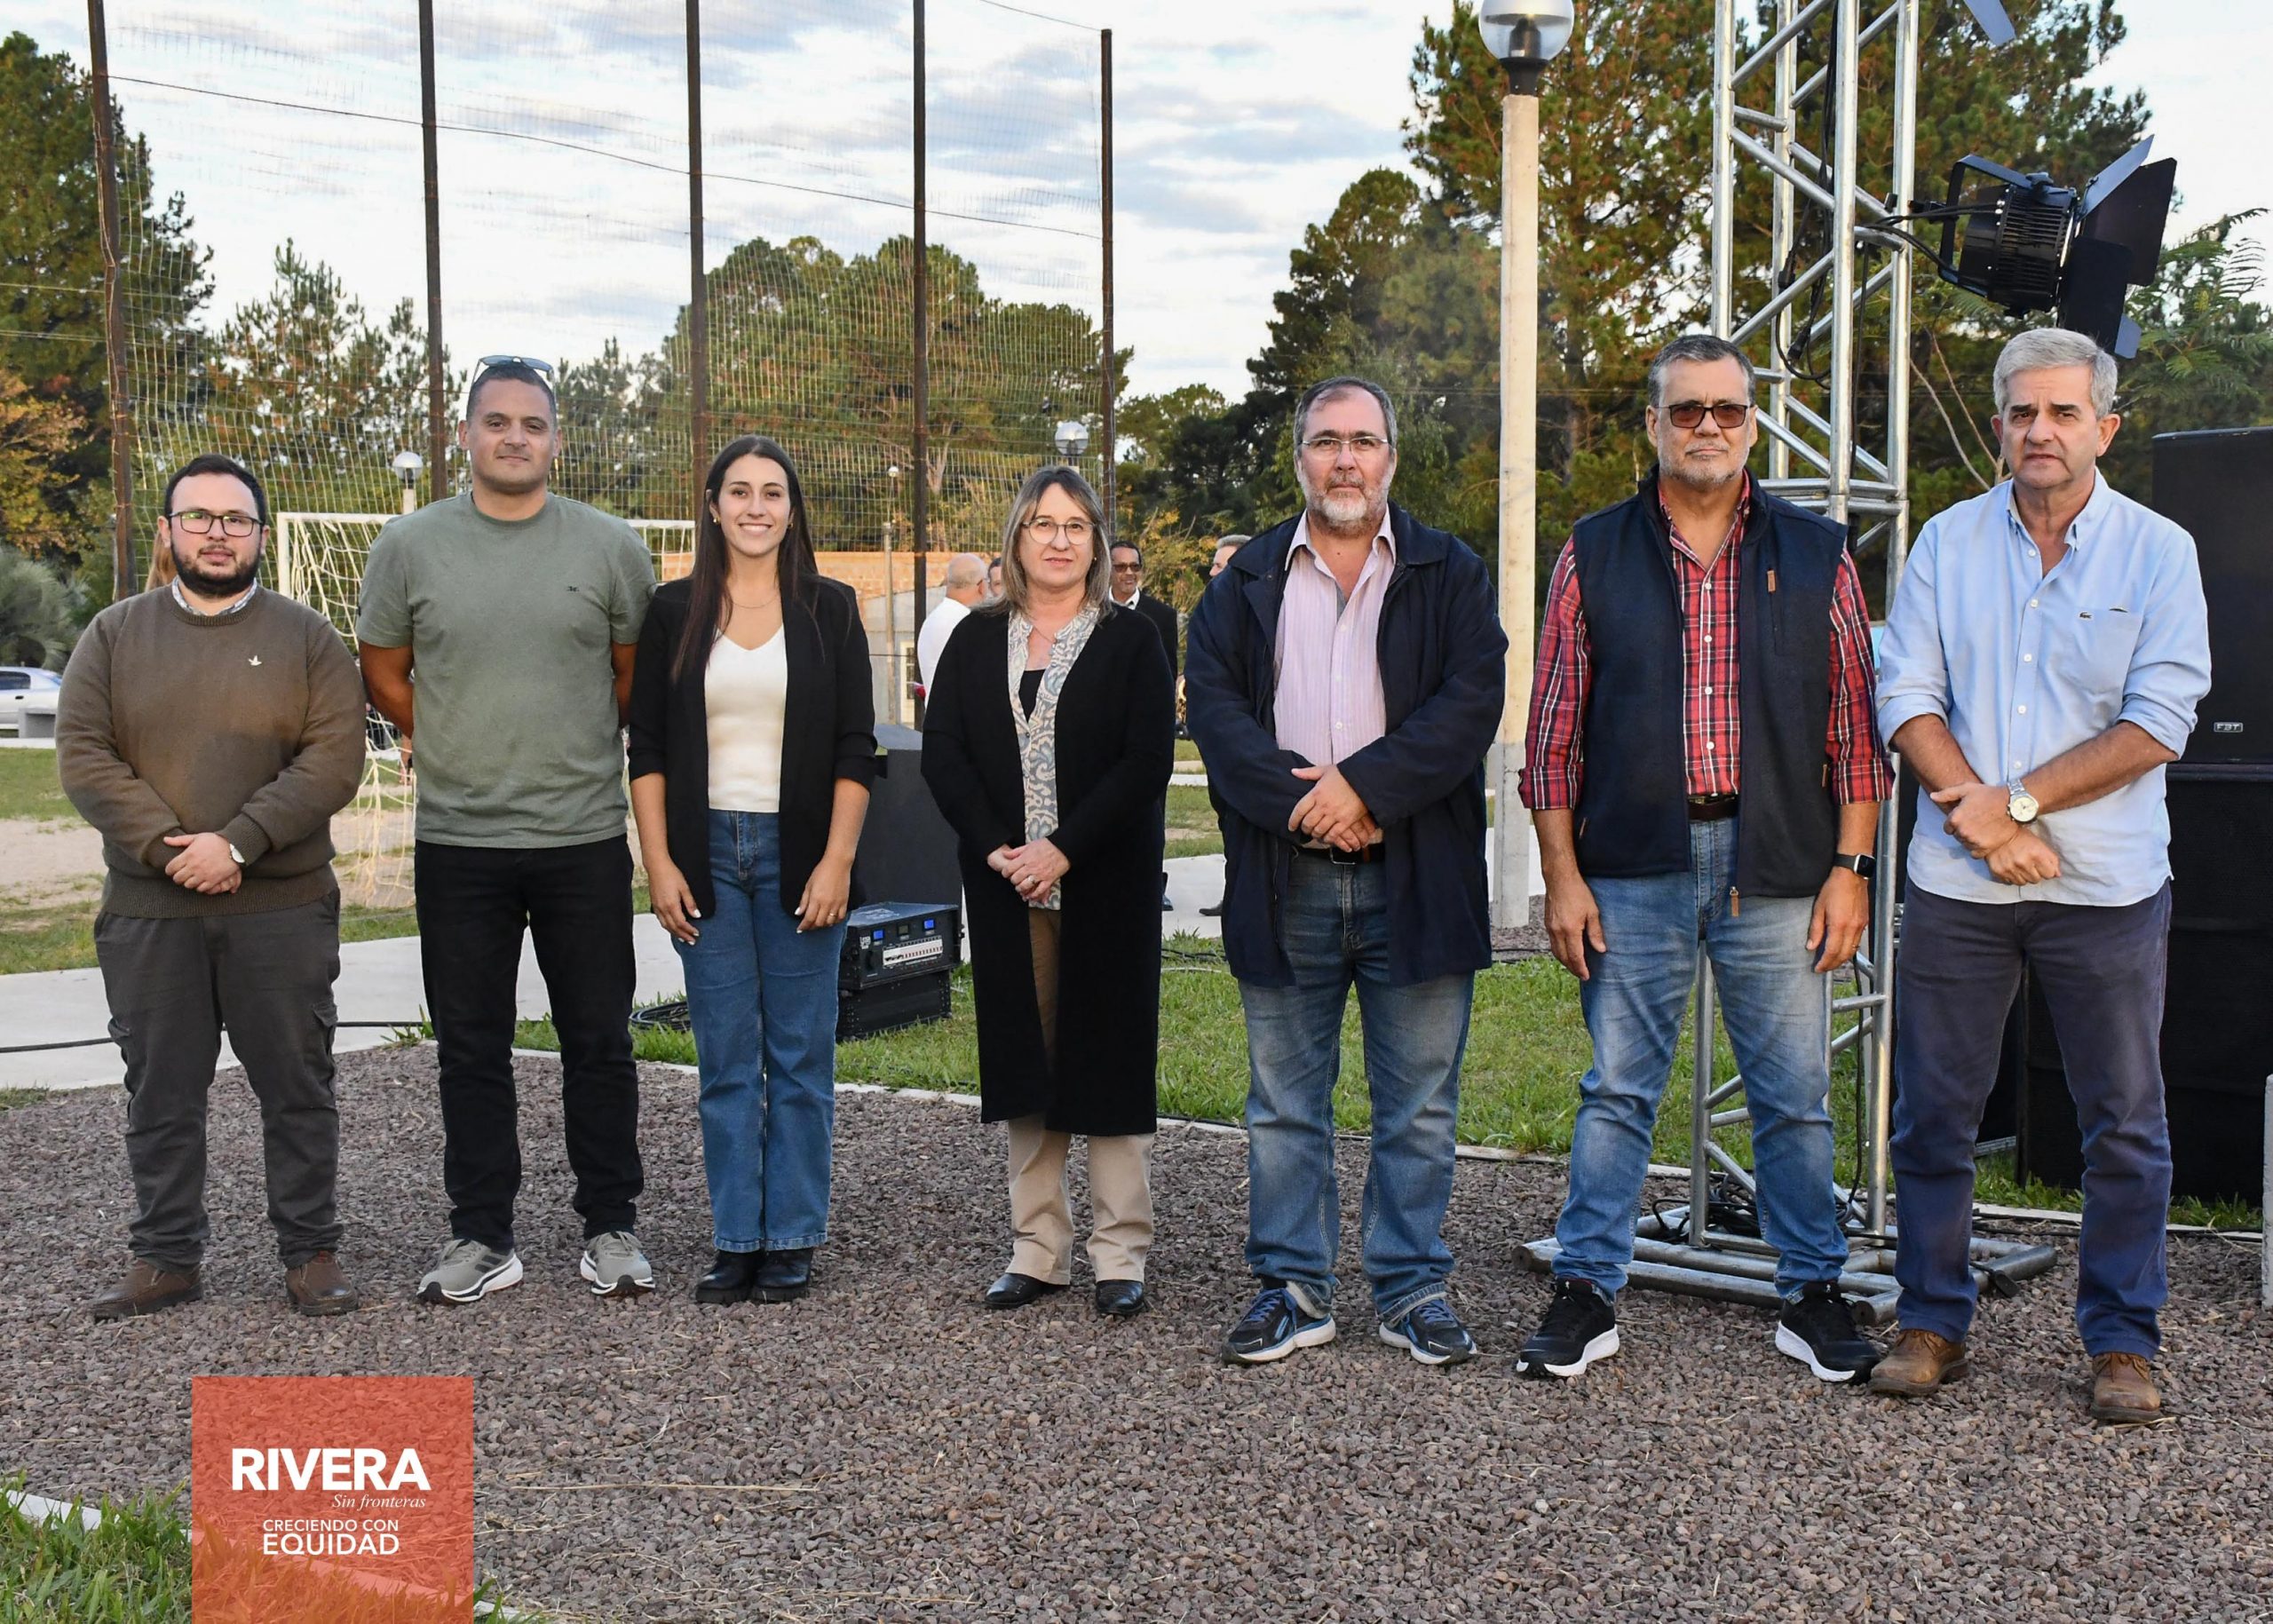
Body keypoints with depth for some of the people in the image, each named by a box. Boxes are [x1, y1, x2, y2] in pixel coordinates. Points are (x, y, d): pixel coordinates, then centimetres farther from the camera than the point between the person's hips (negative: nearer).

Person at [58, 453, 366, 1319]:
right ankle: (166, 1257, 20)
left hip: (283, 910, -1)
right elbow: (82, 754, -1)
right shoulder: (115, 635, 8)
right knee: (160, 1091, 9)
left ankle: (311, 1250, 16)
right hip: (148, 913, 2)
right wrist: (167, 847, -13)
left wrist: (237, 842, -17)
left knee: (297, 1085, 5)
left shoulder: (306, 637, 4)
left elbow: (335, 760, -6)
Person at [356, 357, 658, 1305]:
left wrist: (575, 754, 10)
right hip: (458, 842, 1)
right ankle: (482, 1237, 19)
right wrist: (458, 746, 8)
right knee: (472, 1048, 8)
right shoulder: (411, 545, 3)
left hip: (585, 840, -1)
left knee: (599, 1042, 7)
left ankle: (611, 1228, 19)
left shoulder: (611, 548, 2)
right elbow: (382, 673, 12)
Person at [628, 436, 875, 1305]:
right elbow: (648, 746, 6)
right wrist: (659, 862, -3)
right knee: (726, 1059, 5)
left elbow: (855, 748, 0)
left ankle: (791, 1240, 13)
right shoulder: (675, 610, 6)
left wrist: (837, 860, -8)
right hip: (706, 852, 1)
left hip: (798, 853, -1)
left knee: (799, 1057, 3)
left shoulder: (829, 608, 3)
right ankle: (736, 1241, 13)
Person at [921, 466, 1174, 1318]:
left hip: (1105, 886, -3)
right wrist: (997, 848, -10)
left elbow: (1148, 759, -8)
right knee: (1025, 1058, 7)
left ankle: (1121, 1254, 8)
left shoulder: (1130, 642, 1)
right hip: (1007, 887, 3)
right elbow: (941, 752, 3)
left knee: (1108, 1057, 0)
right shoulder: (976, 642, 10)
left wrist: (1064, 849, -16)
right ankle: (1037, 1248, 16)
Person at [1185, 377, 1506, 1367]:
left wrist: (1365, 785, -16)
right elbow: (1213, 703, -2)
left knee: (1419, 1105, 6)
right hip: (1284, 883, 1)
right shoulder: (1247, 583, 10)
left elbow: (1471, 702, -6)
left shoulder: (1449, 575, 6)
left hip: (1416, 878, -1)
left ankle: (1413, 1288, 19)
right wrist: (1302, 799, -15)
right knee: (1284, 1102, 9)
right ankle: (1292, 1287, 21)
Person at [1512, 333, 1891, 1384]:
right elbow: (1555, 728, 5)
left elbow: (1854, 724, 7)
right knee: (1616, 1090, 5)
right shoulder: (1595, 554, 6)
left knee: (1794, 1098, 7)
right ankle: (1587, 1294, 14)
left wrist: (1850, 866, -1)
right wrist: (1561, 876, -1)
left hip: (1778, 870, 1)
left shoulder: (1815, 555, 8)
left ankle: (1812, 1295, 21)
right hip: (1633, 867, 0)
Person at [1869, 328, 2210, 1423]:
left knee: (2125, 1125, 6)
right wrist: (1978, 815, -13)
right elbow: (1905, 696, 0)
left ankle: (2123, 1343, 20)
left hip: (2106, 886, -1)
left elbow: (2158, 724, -8)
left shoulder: (2158, 553, 0)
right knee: (1933, 1115, 7)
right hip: (1957, 883, 2)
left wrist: (2015, 800, -14)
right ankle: (1933, 1324, 21)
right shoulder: (1947, 543, 6)